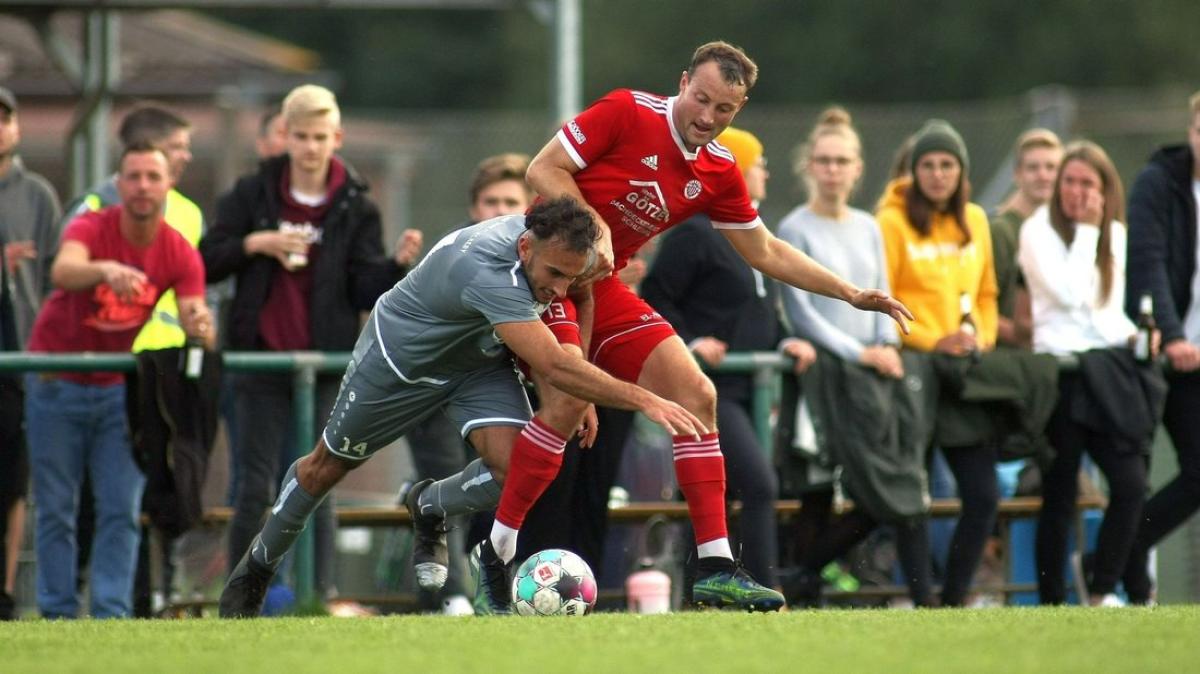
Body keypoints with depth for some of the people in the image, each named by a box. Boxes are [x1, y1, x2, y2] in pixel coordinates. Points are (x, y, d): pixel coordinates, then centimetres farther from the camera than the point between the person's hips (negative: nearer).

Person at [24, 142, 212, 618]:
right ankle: (58, 614, 3)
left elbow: (193, 318, -20)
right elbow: (62, 271, -40)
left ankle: (111, 614, -3)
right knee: (56, 508, -1)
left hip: (120, 387, 3)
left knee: (121, 510, -4)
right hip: (57, 383, -3)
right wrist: (105, 270, -62)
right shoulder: (91, 228, -18)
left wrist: (199, 325, -45)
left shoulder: (180, 254, -9)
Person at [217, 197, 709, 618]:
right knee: (329, 464, 13)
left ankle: (428, 510, 13)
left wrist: (580, 399, -4)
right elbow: (553, 365, -51)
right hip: (400, 354, -6)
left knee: (512, 465, -18)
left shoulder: (551, 242, -23)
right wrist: (645, 401, -55)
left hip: (479, 361, 6)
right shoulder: (486, 269, -45)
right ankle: (258, 566, 39)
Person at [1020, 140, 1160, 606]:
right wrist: (1085, 231, -10)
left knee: (1131, 484, -7)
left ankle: (1103, 591, 4)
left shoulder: (1115, 234, 15)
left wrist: (1133, 332, 4)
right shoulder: (1038, 231, -3)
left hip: (1110, 369, 5)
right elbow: (1067, 293, -15)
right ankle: (1052, 602, 4)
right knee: (1060, 496, -2)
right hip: (1061, 369, -5)